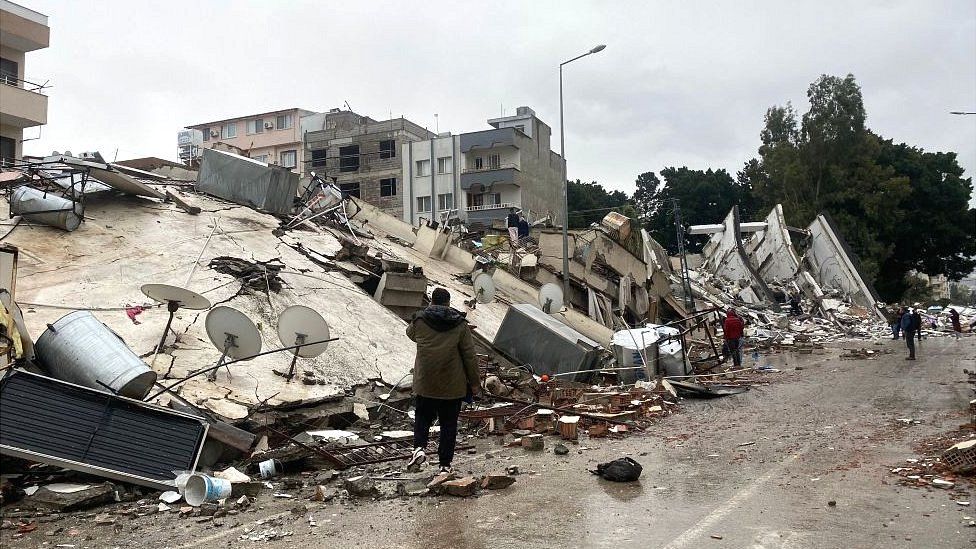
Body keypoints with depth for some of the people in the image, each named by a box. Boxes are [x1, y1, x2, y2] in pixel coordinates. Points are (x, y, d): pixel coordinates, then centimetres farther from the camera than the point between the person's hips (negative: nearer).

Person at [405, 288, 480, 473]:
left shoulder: (419, 321, -3)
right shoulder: (460, 324, -5)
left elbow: (410, 333, 21)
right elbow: (469, 356, -3)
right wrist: (474, 382, 5)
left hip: (425, 384, 0)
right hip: (453, 385, 0)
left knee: (423, 416, 18)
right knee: (449, 423, 11)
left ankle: (419, 447, -5)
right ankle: (445, 464, 15)